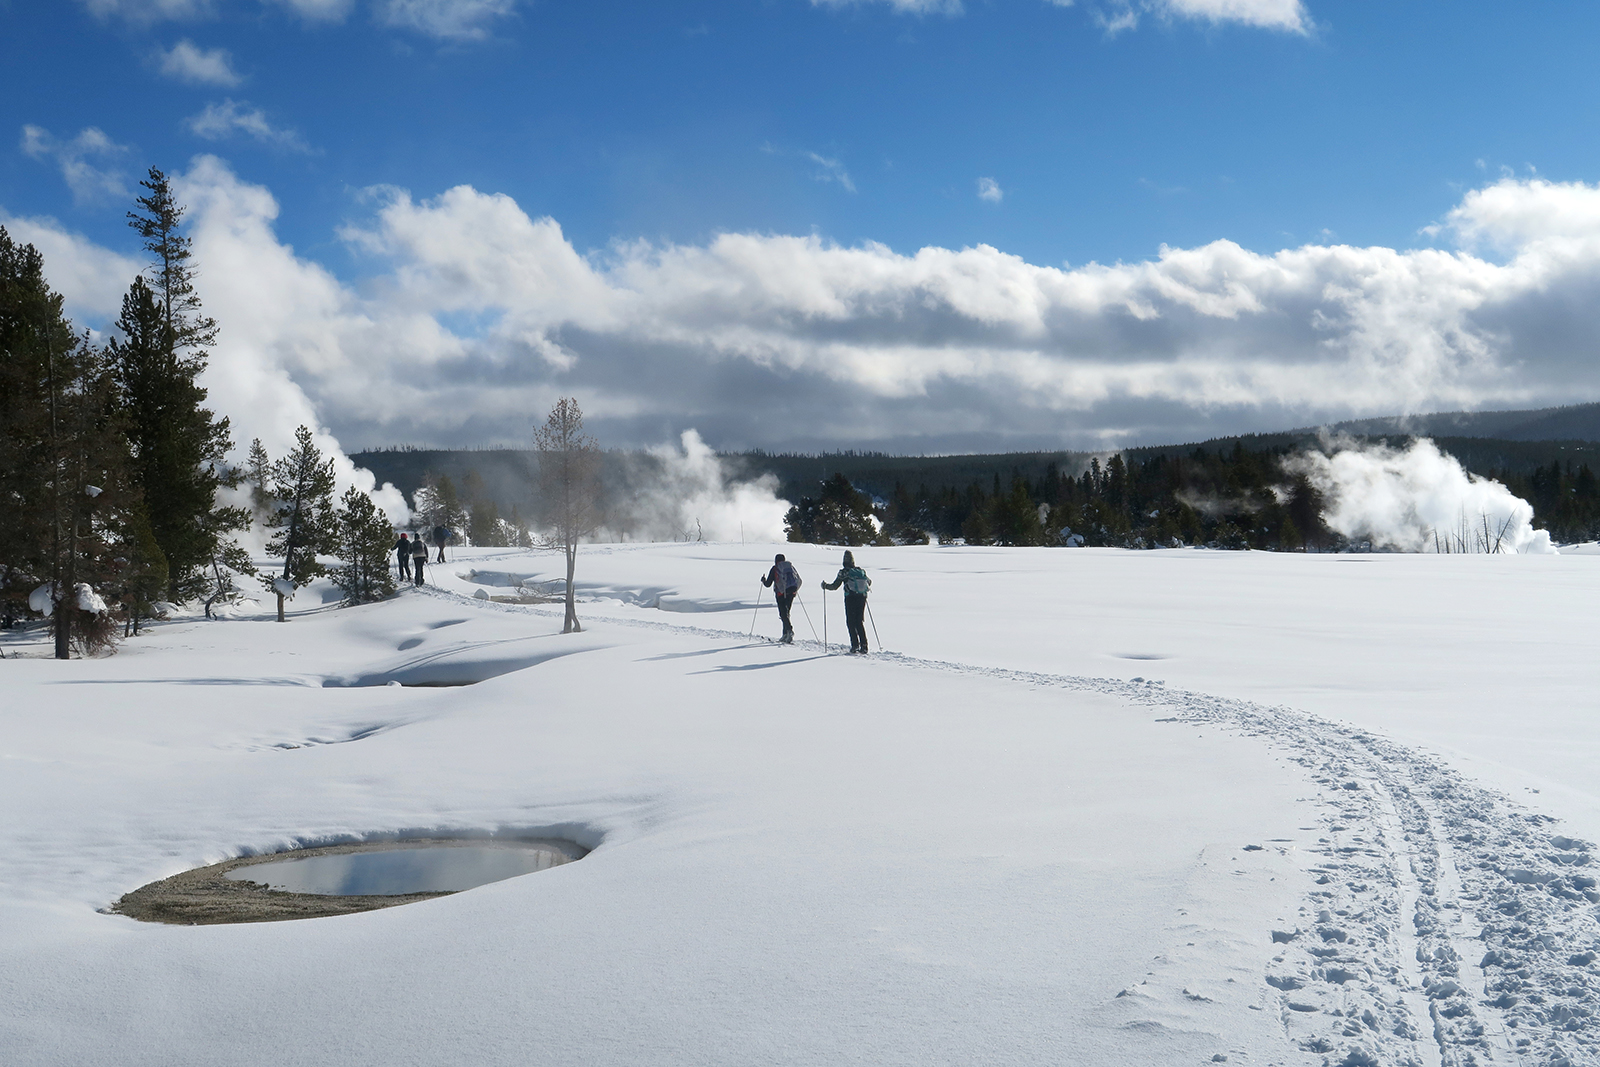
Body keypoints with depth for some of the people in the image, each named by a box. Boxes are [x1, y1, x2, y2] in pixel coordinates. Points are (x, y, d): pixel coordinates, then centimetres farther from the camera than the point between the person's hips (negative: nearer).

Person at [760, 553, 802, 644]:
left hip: (781, 593, -5)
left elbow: (768, 584, 3)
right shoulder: (791, 566, 13)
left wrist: (763, 581, 25)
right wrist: (794, 590, 31)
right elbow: (799, 581, 13)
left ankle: (790, 630, -29)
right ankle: (785, 635, 14)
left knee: (783, 614, -6)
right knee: (786, 613, 15)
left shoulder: (775, 569, 2)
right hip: (791, 593, 5)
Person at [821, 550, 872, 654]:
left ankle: (855, 645, -8)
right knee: (860, 622, 11)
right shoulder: (861, 571, 11)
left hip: (850, 598, -4)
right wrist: (866, 588, 49)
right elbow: (869, 582, 27)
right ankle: (864, 646, 3)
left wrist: (825, 585, 17)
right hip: (862, 598, 4)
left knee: (850, 622, 3)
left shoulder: (843, 572, -3)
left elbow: (834, 586, -1)